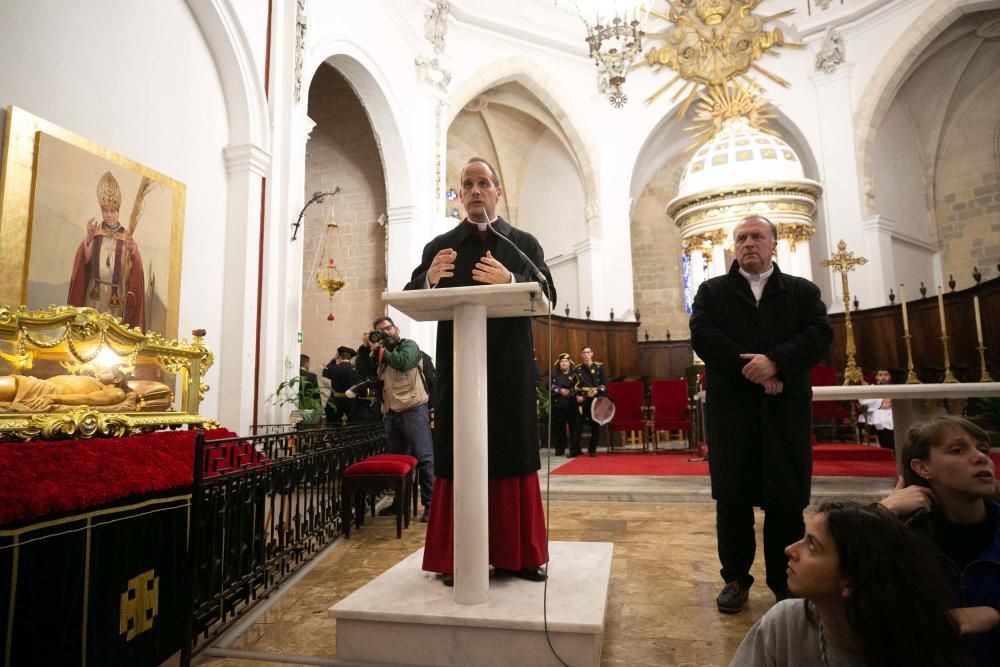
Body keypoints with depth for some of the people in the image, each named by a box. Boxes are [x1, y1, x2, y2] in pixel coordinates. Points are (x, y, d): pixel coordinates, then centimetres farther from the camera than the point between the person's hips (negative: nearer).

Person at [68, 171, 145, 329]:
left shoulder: (126, 237, 2)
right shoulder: (95, 233, 5)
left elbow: (135, 270, -6)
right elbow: (84, 260, -7)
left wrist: (131, 252, -25)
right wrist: (89, 238, -22)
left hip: (116, 295, -1)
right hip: (94, 293, 1)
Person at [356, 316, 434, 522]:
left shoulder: (409, 345, 4)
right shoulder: (380, 354, 20)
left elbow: (403, 362, -15)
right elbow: (363, 370, 14)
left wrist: (379, 350, -5)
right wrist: (365, 348, 4)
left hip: (413, 410, -7)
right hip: (391, 414, 7)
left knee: (423, 458, -8)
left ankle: (430, 504, -5)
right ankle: (399, 502, 25)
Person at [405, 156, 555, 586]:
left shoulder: (524, 244, 10)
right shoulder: (439, 247, 12)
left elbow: (548, 297, -3)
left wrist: (510, 281, -22)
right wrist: (430, 280, -19)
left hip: (510, 369, 0)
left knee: (513, 458, 5)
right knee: (457, 461, 3)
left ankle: (518, 554, 18)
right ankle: (457, 557, 12)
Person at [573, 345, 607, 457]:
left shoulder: (599, 367, 8)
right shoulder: (577, 369, 9)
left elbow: (605, 384, 2)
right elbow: (574, 386, 6)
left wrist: (597, 390, -15)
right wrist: (577, 396, -10)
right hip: (583, 401, 0)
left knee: (596, 425, 4)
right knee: (579, 424, -5)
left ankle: (592, 450, 15)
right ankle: (575, 449, 4)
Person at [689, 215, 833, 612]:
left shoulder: (803, 291, 12)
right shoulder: (712, 291, 10)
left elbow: (820, 334, -3)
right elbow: (702, 336, -6)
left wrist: (775, 362, -20)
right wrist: (752, 369, -14)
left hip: (786, 409, 1)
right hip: (731, 408, 0)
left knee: (787, 501, 6)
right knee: (733, 499, 5)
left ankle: (786, 583, 21)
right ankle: (736, 579, 19)